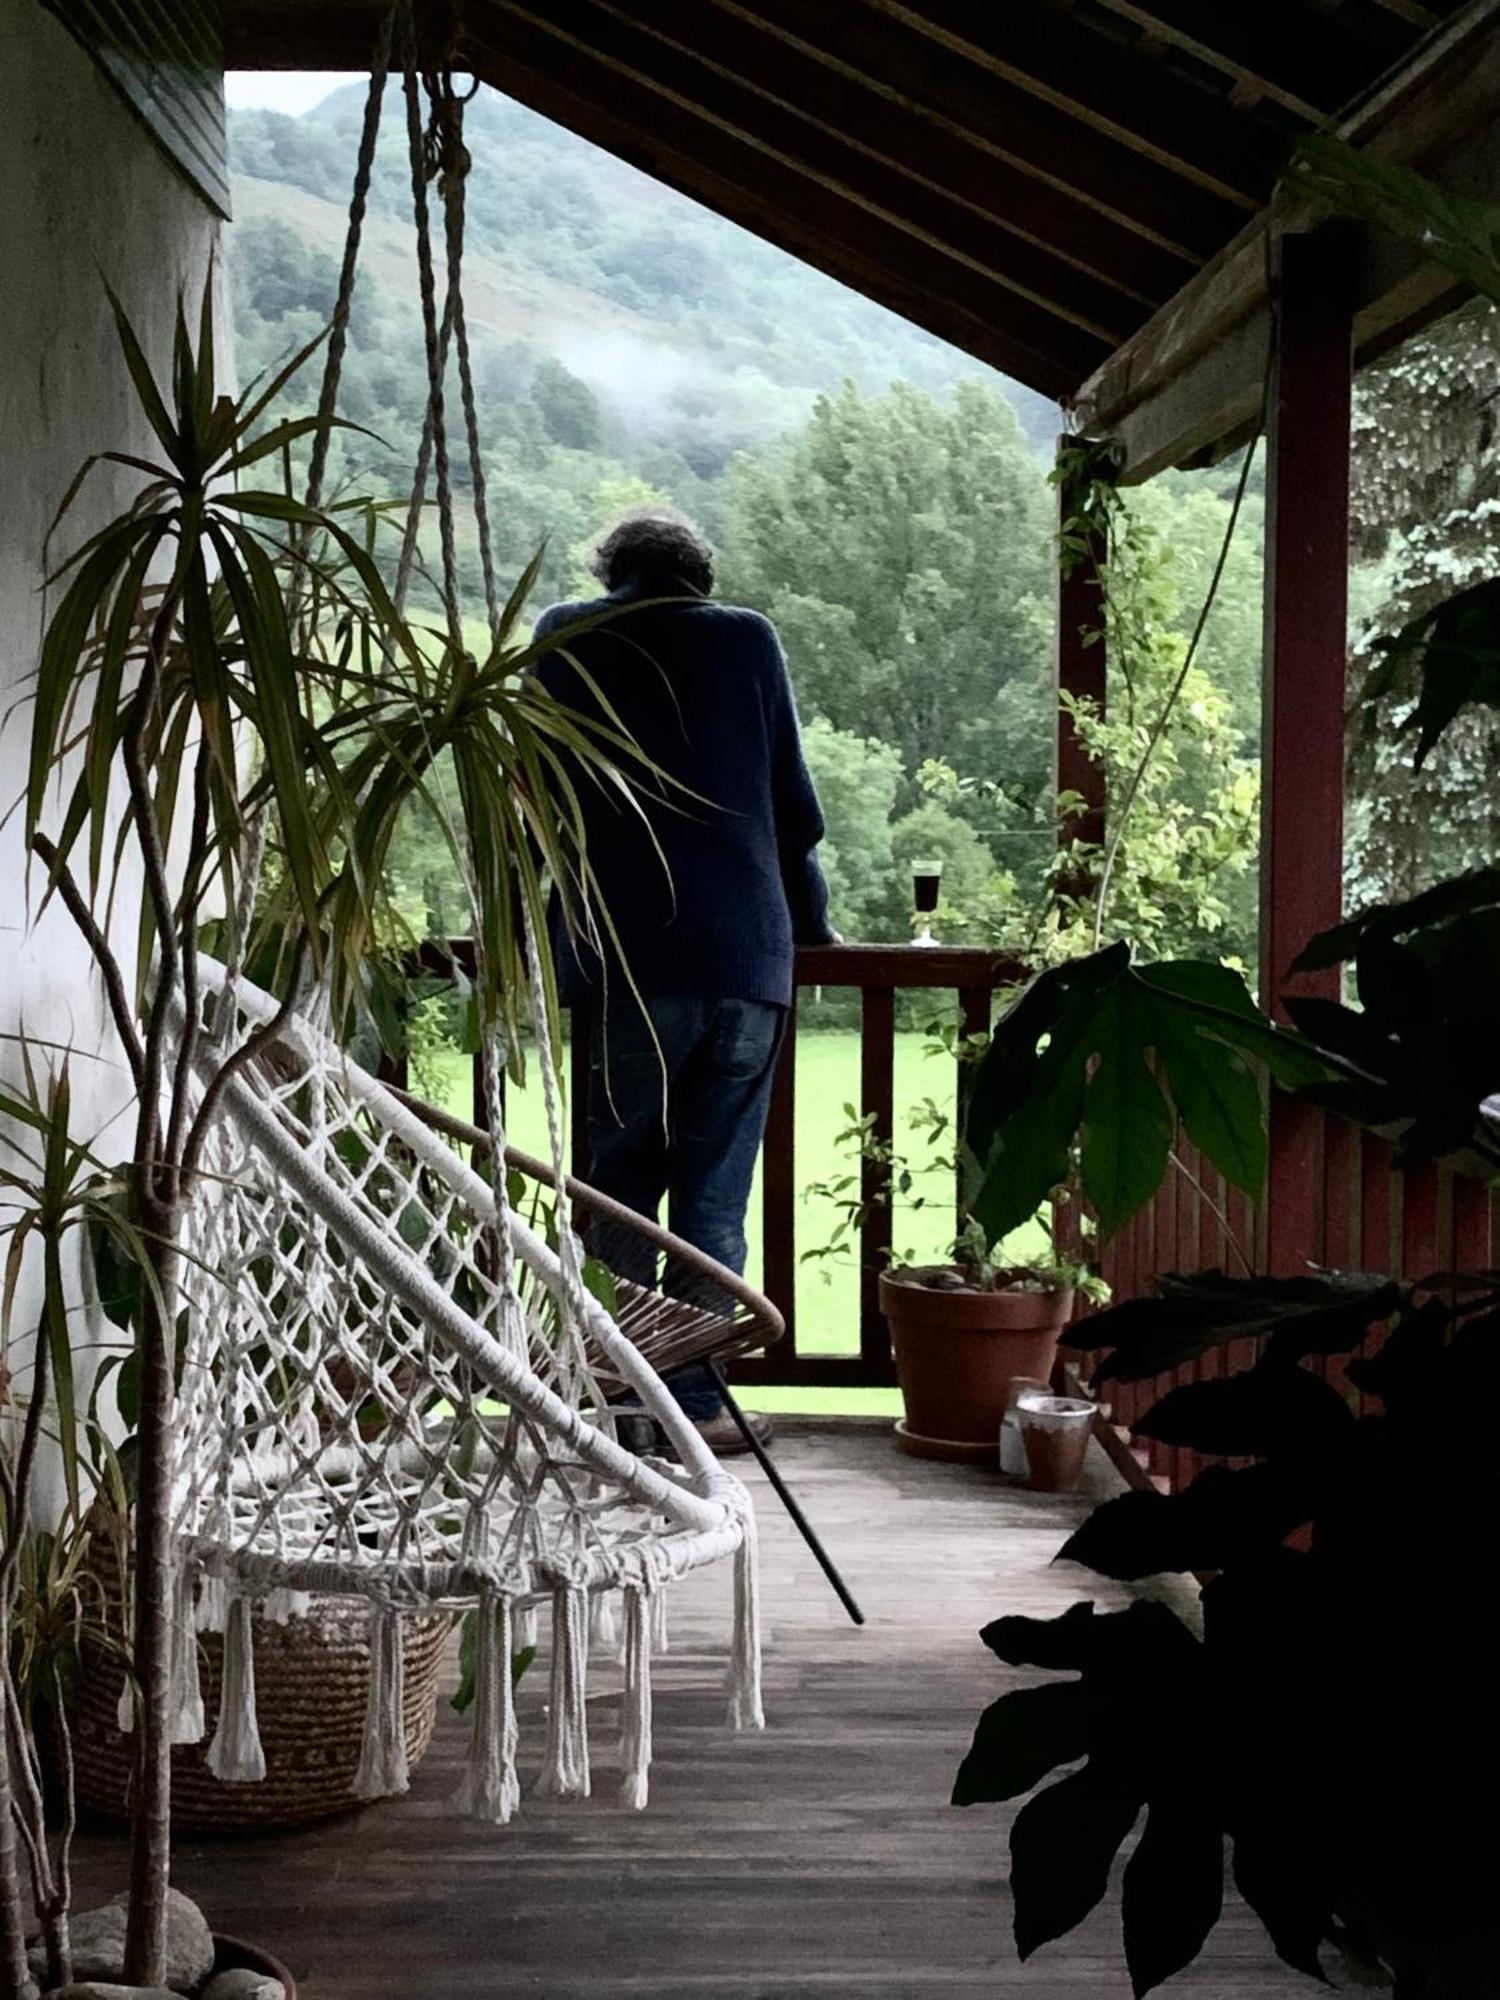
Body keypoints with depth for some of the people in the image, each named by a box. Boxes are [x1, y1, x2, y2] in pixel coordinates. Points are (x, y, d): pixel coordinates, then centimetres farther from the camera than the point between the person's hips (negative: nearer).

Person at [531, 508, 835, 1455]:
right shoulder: (749, 639, 9)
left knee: (621, 1176, 8)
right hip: (749, 955, 1)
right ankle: (697, 1399, 6)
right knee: (715, 1189, 6)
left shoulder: (566, 640, 7)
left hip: (626, 956, -1)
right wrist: (810, 921, 25)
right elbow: (798, 809, 11)